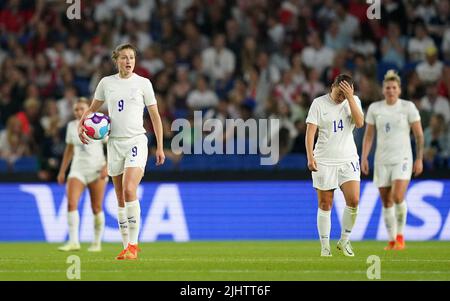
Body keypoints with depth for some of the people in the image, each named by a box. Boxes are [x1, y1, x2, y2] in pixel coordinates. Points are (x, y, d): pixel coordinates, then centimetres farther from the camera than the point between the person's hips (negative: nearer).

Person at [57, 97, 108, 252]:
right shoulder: (71, 126, 8)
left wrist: (107, 166, -14)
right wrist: (62, 171, 16)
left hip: (97, 169, -3)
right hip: (77, 169, 3)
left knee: (96, 208, 0)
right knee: (71, 203, -16)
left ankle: (97, 242, 15)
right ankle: (73, 242, -19)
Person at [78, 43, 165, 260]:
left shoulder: (143, 83, 1)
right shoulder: (106, 83, 7)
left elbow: (155, 116, 5)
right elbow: (93, 108, 21)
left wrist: (160, 148, 2)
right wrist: (81, 124, 2)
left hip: (136, 141, -3)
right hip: (115, 142, 3)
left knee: (129, 189, -21)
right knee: (120, 198, 5)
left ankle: (133, 244, -17)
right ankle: (126, 246, 13)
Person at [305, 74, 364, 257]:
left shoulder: (354, 101, 4)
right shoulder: (319, 103, -4)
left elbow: (359, 123, -12)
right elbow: (310, 131, -8)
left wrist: (350, 98, -16)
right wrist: (310, 157, -19)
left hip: (348, 160, 2)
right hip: (323, 161, -2)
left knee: (353, 201, -13)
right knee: (325, 205, 0)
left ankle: (344, 240, 5)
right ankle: (325, 246, 10)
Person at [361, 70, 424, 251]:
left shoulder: (408, 107, -3)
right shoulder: (374, 108, 4)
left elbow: (419, 135, 0)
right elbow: (368, 135, 9)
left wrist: (419, 159, -4)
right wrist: (364, 158, 0)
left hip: (402, 158, -3)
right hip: (382, 160, 3)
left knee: (398, 197, -20)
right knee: (386, 203, 3)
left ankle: (400, 236, -3)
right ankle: (392, 241, 13)